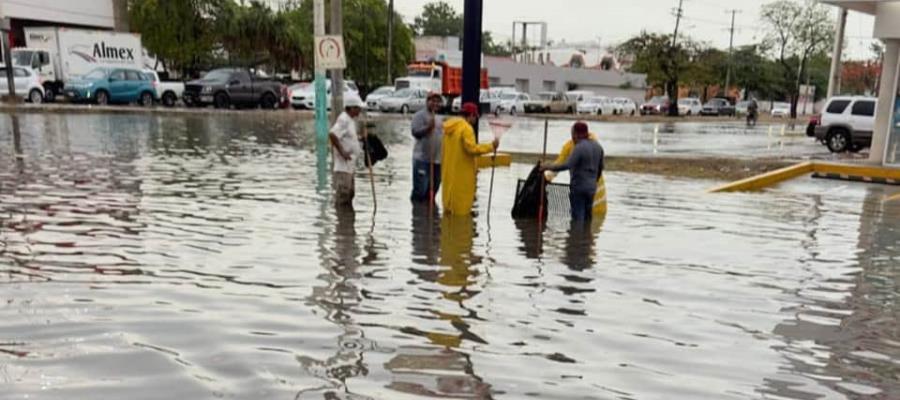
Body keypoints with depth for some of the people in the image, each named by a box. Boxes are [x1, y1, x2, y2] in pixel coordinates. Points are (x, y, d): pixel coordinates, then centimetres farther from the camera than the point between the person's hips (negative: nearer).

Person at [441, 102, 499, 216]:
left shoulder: (450, 127, 12)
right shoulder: (466, 128, -16)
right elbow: (472, 148, -24)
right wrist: (491, 146, -15)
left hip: (449, 171, 9)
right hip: (462, 173, -9)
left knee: (450, 200, 16)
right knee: (461, 204, -2)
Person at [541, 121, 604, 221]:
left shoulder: (579, 148, -17)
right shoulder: (597, 146, 8)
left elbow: (567, 165, -28)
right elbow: (600, 167, 19)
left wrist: (549, 167, -22)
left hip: (579, 188, -8)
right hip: (592, 188, 8)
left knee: (578, 219, -4)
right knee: (587, 218, 16)